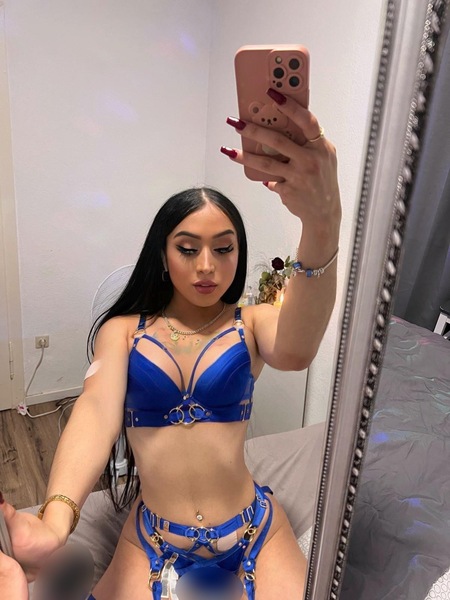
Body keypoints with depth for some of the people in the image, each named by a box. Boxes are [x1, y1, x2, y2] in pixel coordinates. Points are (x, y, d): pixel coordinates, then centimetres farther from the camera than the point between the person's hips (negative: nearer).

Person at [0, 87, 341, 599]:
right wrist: (55, 520, -39)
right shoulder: (123, 330, -2)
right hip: (151, 538, 0)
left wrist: (322, 225, -48)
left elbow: (294, 352, -29)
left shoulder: (253, 323, -4)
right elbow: (97, 411, -19)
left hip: (255, 531, 1)